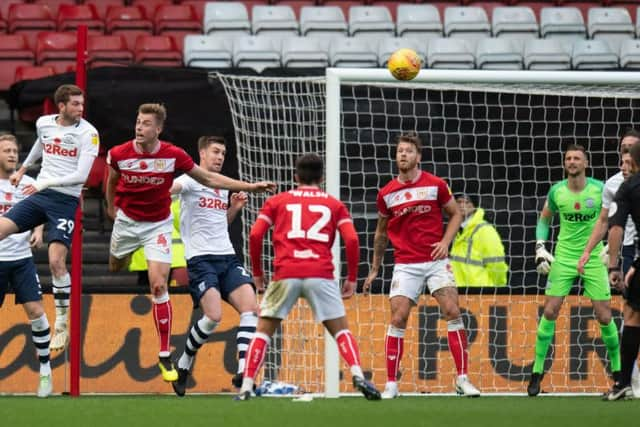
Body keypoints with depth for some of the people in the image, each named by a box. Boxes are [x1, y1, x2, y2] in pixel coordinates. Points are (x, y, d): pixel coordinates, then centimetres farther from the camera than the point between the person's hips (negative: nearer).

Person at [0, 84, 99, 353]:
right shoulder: (43, 124, 5)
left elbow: (81, 175, -17)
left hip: (66, 201, -5)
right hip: (39, 195, 5)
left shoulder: (88, 133, -10)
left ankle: (62, 325, -3)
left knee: (56, 261, -15)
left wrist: (46, 182, -22)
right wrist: (23, 169, 40)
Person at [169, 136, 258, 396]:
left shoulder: (223, 186, 19)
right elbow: (173, 187, -26)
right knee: (213, 316, -19)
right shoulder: (191, 181, -4)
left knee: (251, 309, -9)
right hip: (200, 258, -7)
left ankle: (242, 373, -11)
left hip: (227, 258, 7)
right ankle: (183, 365, 4)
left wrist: (235, 208, 13)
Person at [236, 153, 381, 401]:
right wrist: (351, 279, 12)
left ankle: (246, 387, 1)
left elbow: (255, 235, 6)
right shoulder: (334, 205, 17)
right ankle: (358, 376, -13)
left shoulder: (276, 201, 17)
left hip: (285, 274, 0)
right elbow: (351, 240, 5)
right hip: (321, 275, 0)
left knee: (263, 331, 12)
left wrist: (257, 273, 15)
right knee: (341, 330, 10)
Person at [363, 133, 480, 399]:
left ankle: (462, 379, -5)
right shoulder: (386, 193, 5)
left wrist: (445, 241, -6)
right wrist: (374, 269, 20)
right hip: (405, 265, 1)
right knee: (398, 319, -8)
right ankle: (391, 384, -1)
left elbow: (456, 214, 11)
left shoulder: (436, 185, 0)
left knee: (452, 312, -11)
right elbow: (381, 232, 17)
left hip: (436, 260, -1)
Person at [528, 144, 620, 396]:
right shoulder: (556, 192, -2)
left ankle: (618, 369, 15)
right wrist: (540, 247, 2)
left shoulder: (600, 189, -7)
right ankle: (537, 372, 2)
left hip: (594, 259, -1)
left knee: (604, 317, -3)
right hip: (564, 258, 1)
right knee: (550, 312, -7)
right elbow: (544, 220, 14)